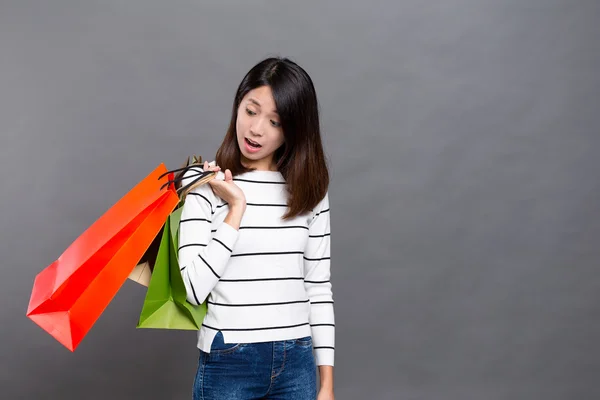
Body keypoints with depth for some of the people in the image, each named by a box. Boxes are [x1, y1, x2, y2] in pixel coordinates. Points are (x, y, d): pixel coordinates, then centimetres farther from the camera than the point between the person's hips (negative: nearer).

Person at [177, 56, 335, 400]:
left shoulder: (309, 189, 2)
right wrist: (236, 209, -16)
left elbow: (319, 288, 5)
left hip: (297, 362, 3)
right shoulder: (204, 183, -7)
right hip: (227, 364, -2)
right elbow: (194, 288, -14)